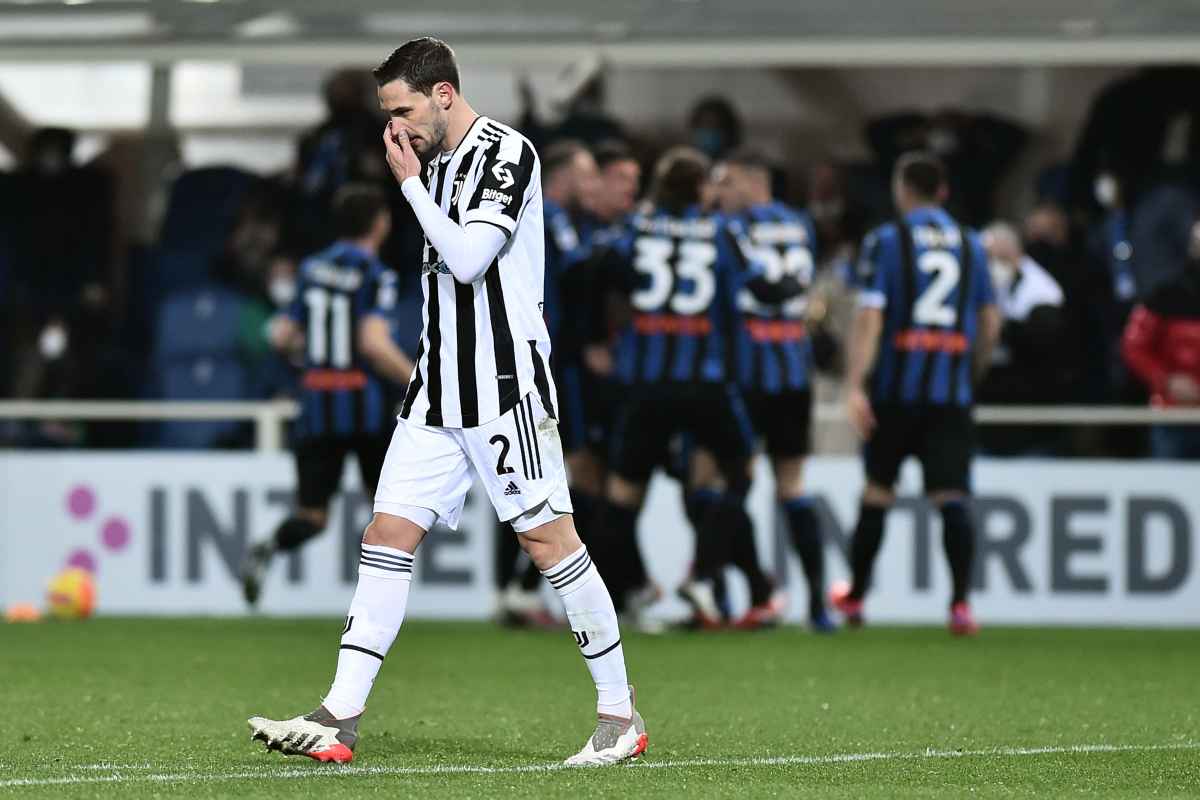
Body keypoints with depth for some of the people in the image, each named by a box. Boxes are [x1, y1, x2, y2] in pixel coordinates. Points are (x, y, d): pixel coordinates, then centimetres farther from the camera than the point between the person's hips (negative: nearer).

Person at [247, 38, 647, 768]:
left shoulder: (507, 152, -11)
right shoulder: (434, 162, 14)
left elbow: (469, 258, -20)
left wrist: (410, 183, -12)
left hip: (506, 383, -8)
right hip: (440, 387, 8)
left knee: (548, 539, -7)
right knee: (389, 533, 1)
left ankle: (621, 716, 3)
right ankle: (340, 721, -2)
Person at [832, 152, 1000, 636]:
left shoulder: (886, 241, -2)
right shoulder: (969, 245, 10)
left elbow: (869, 317, -10)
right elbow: (990, 323, 13)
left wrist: (855, 386, -15)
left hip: (896, 387, -2)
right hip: (952, 391, 2)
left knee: (877, 490, 12)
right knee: (951, 496, -3)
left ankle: (855, 597, 24)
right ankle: (960, 601, -19)